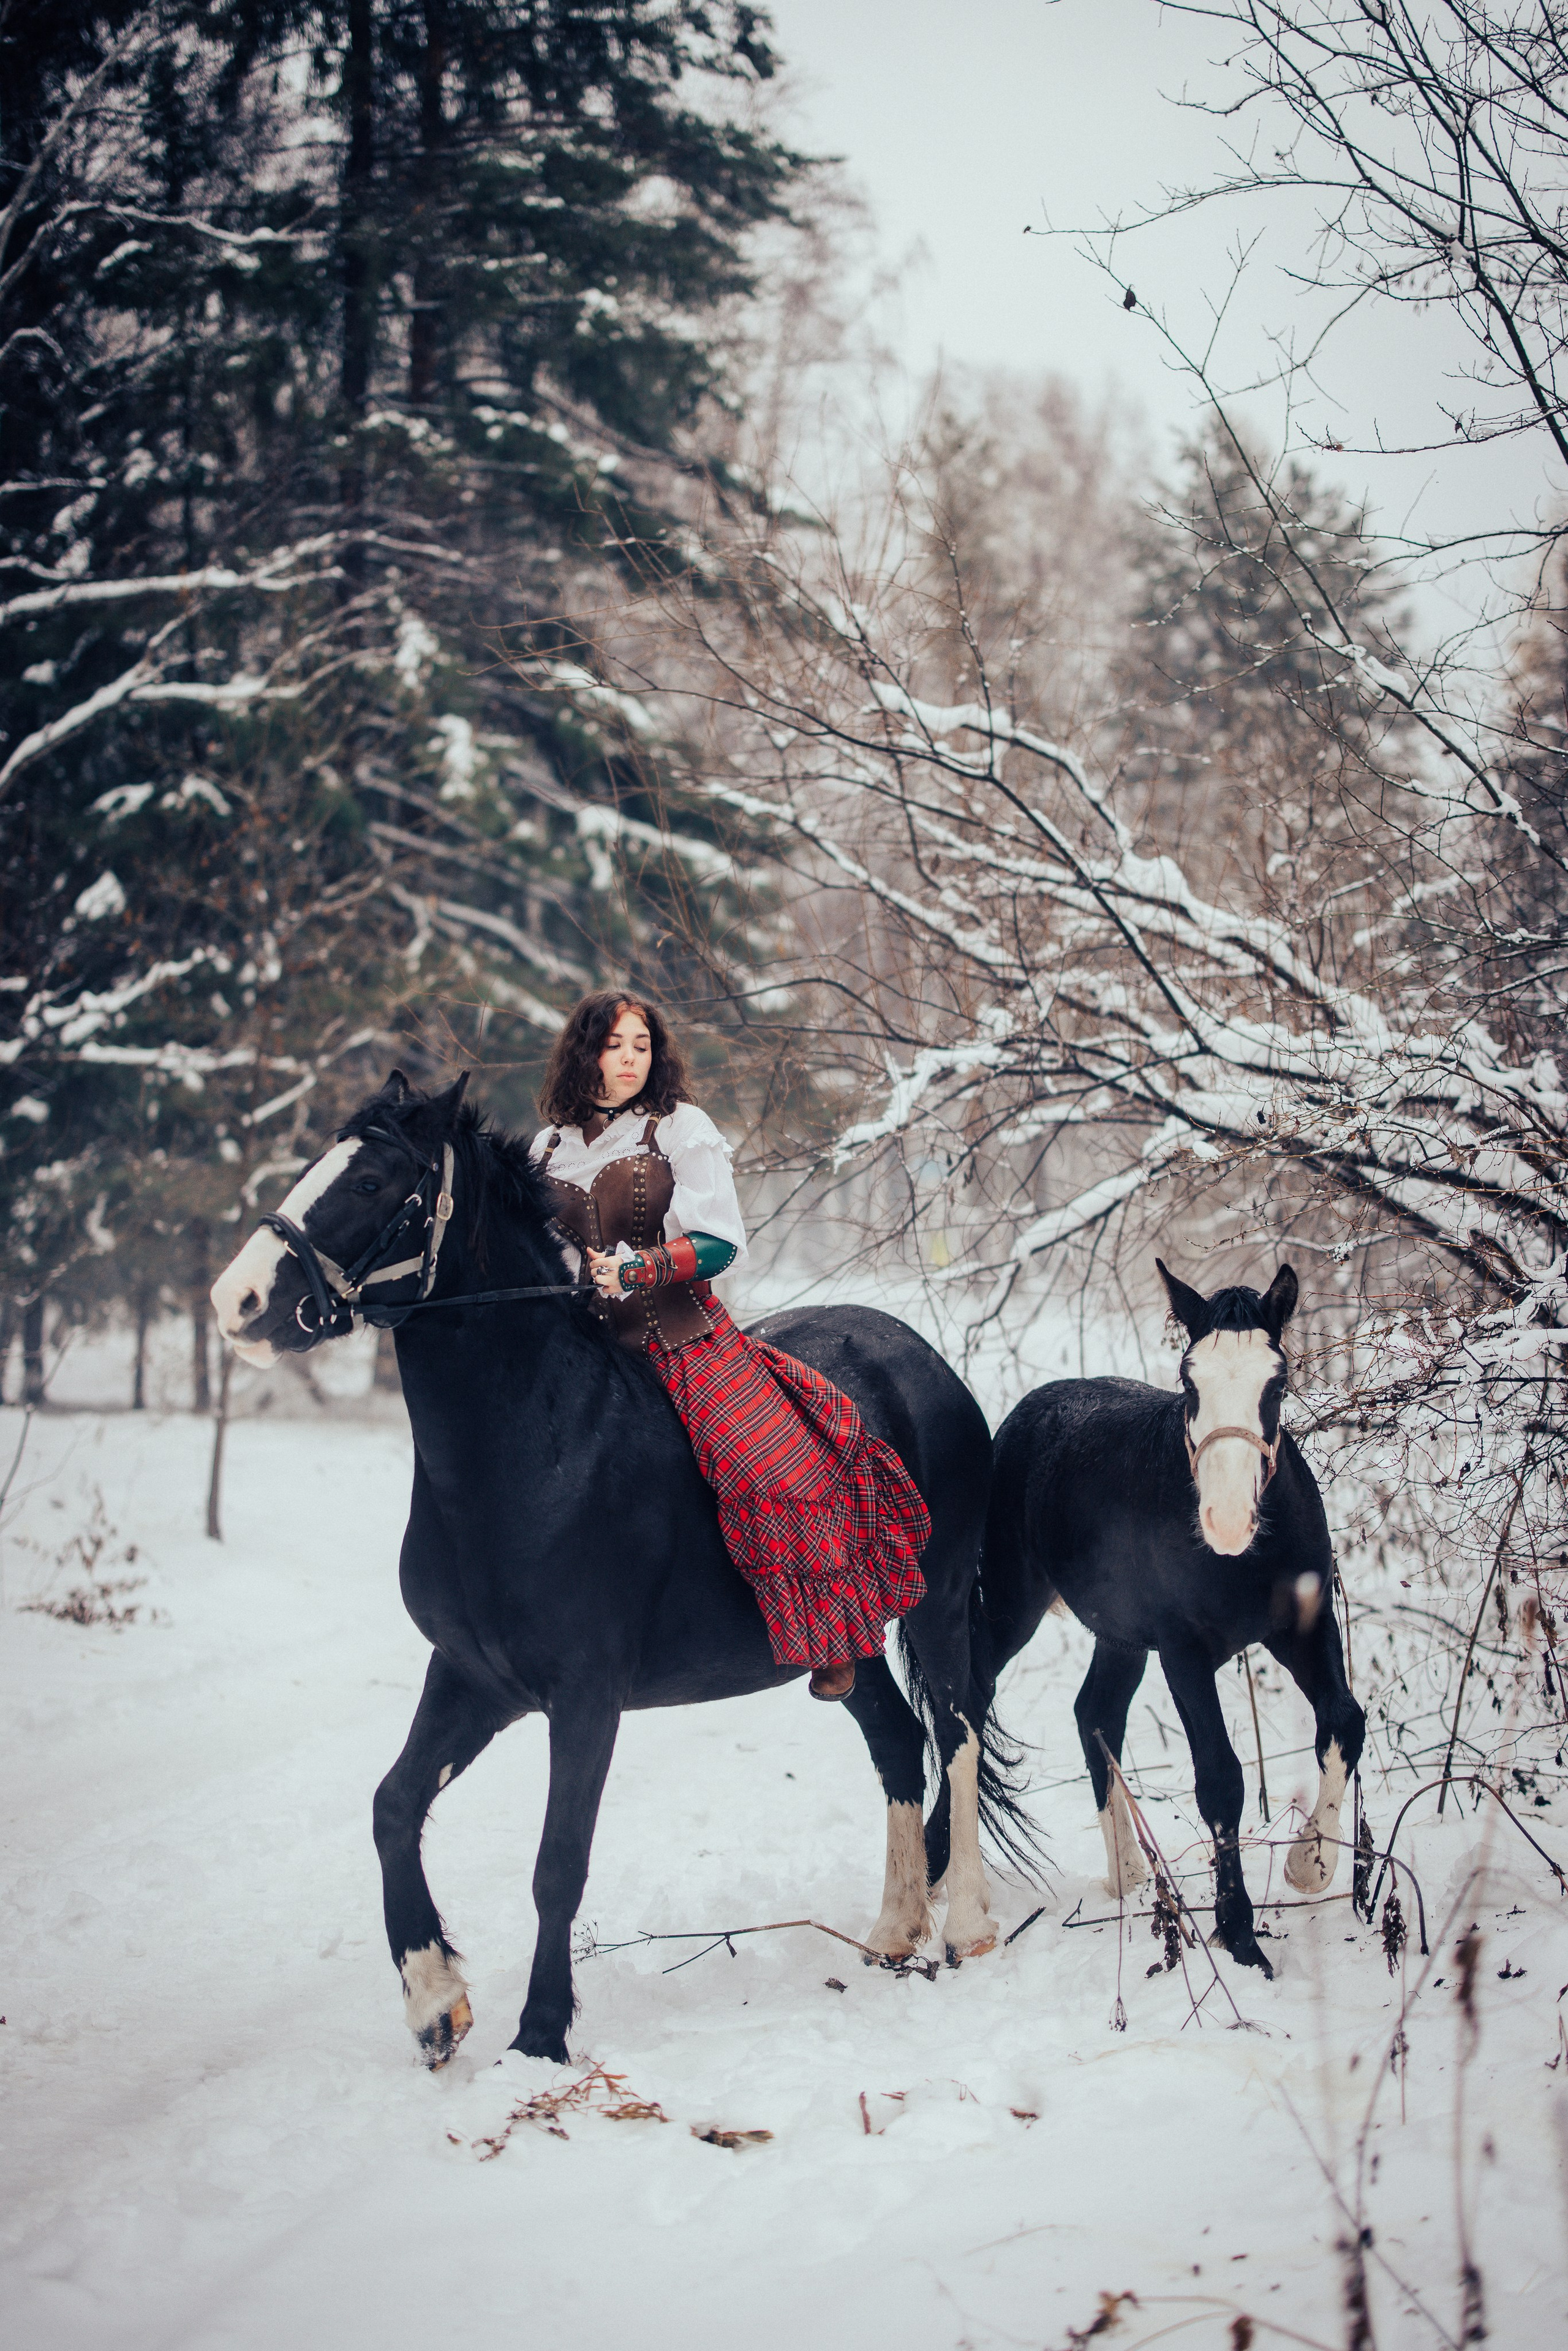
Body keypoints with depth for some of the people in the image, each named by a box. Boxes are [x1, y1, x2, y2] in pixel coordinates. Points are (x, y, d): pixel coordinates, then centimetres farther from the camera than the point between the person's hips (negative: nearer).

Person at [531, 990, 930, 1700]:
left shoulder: (682, 1128, 2)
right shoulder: (549, 1148, 13)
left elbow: (721, 1242, -6)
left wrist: (640, 1267, -20)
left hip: (682, 1335, -4)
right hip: (584, 1343, 4)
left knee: (773, 1467, -22)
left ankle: (832, 1636, -8)